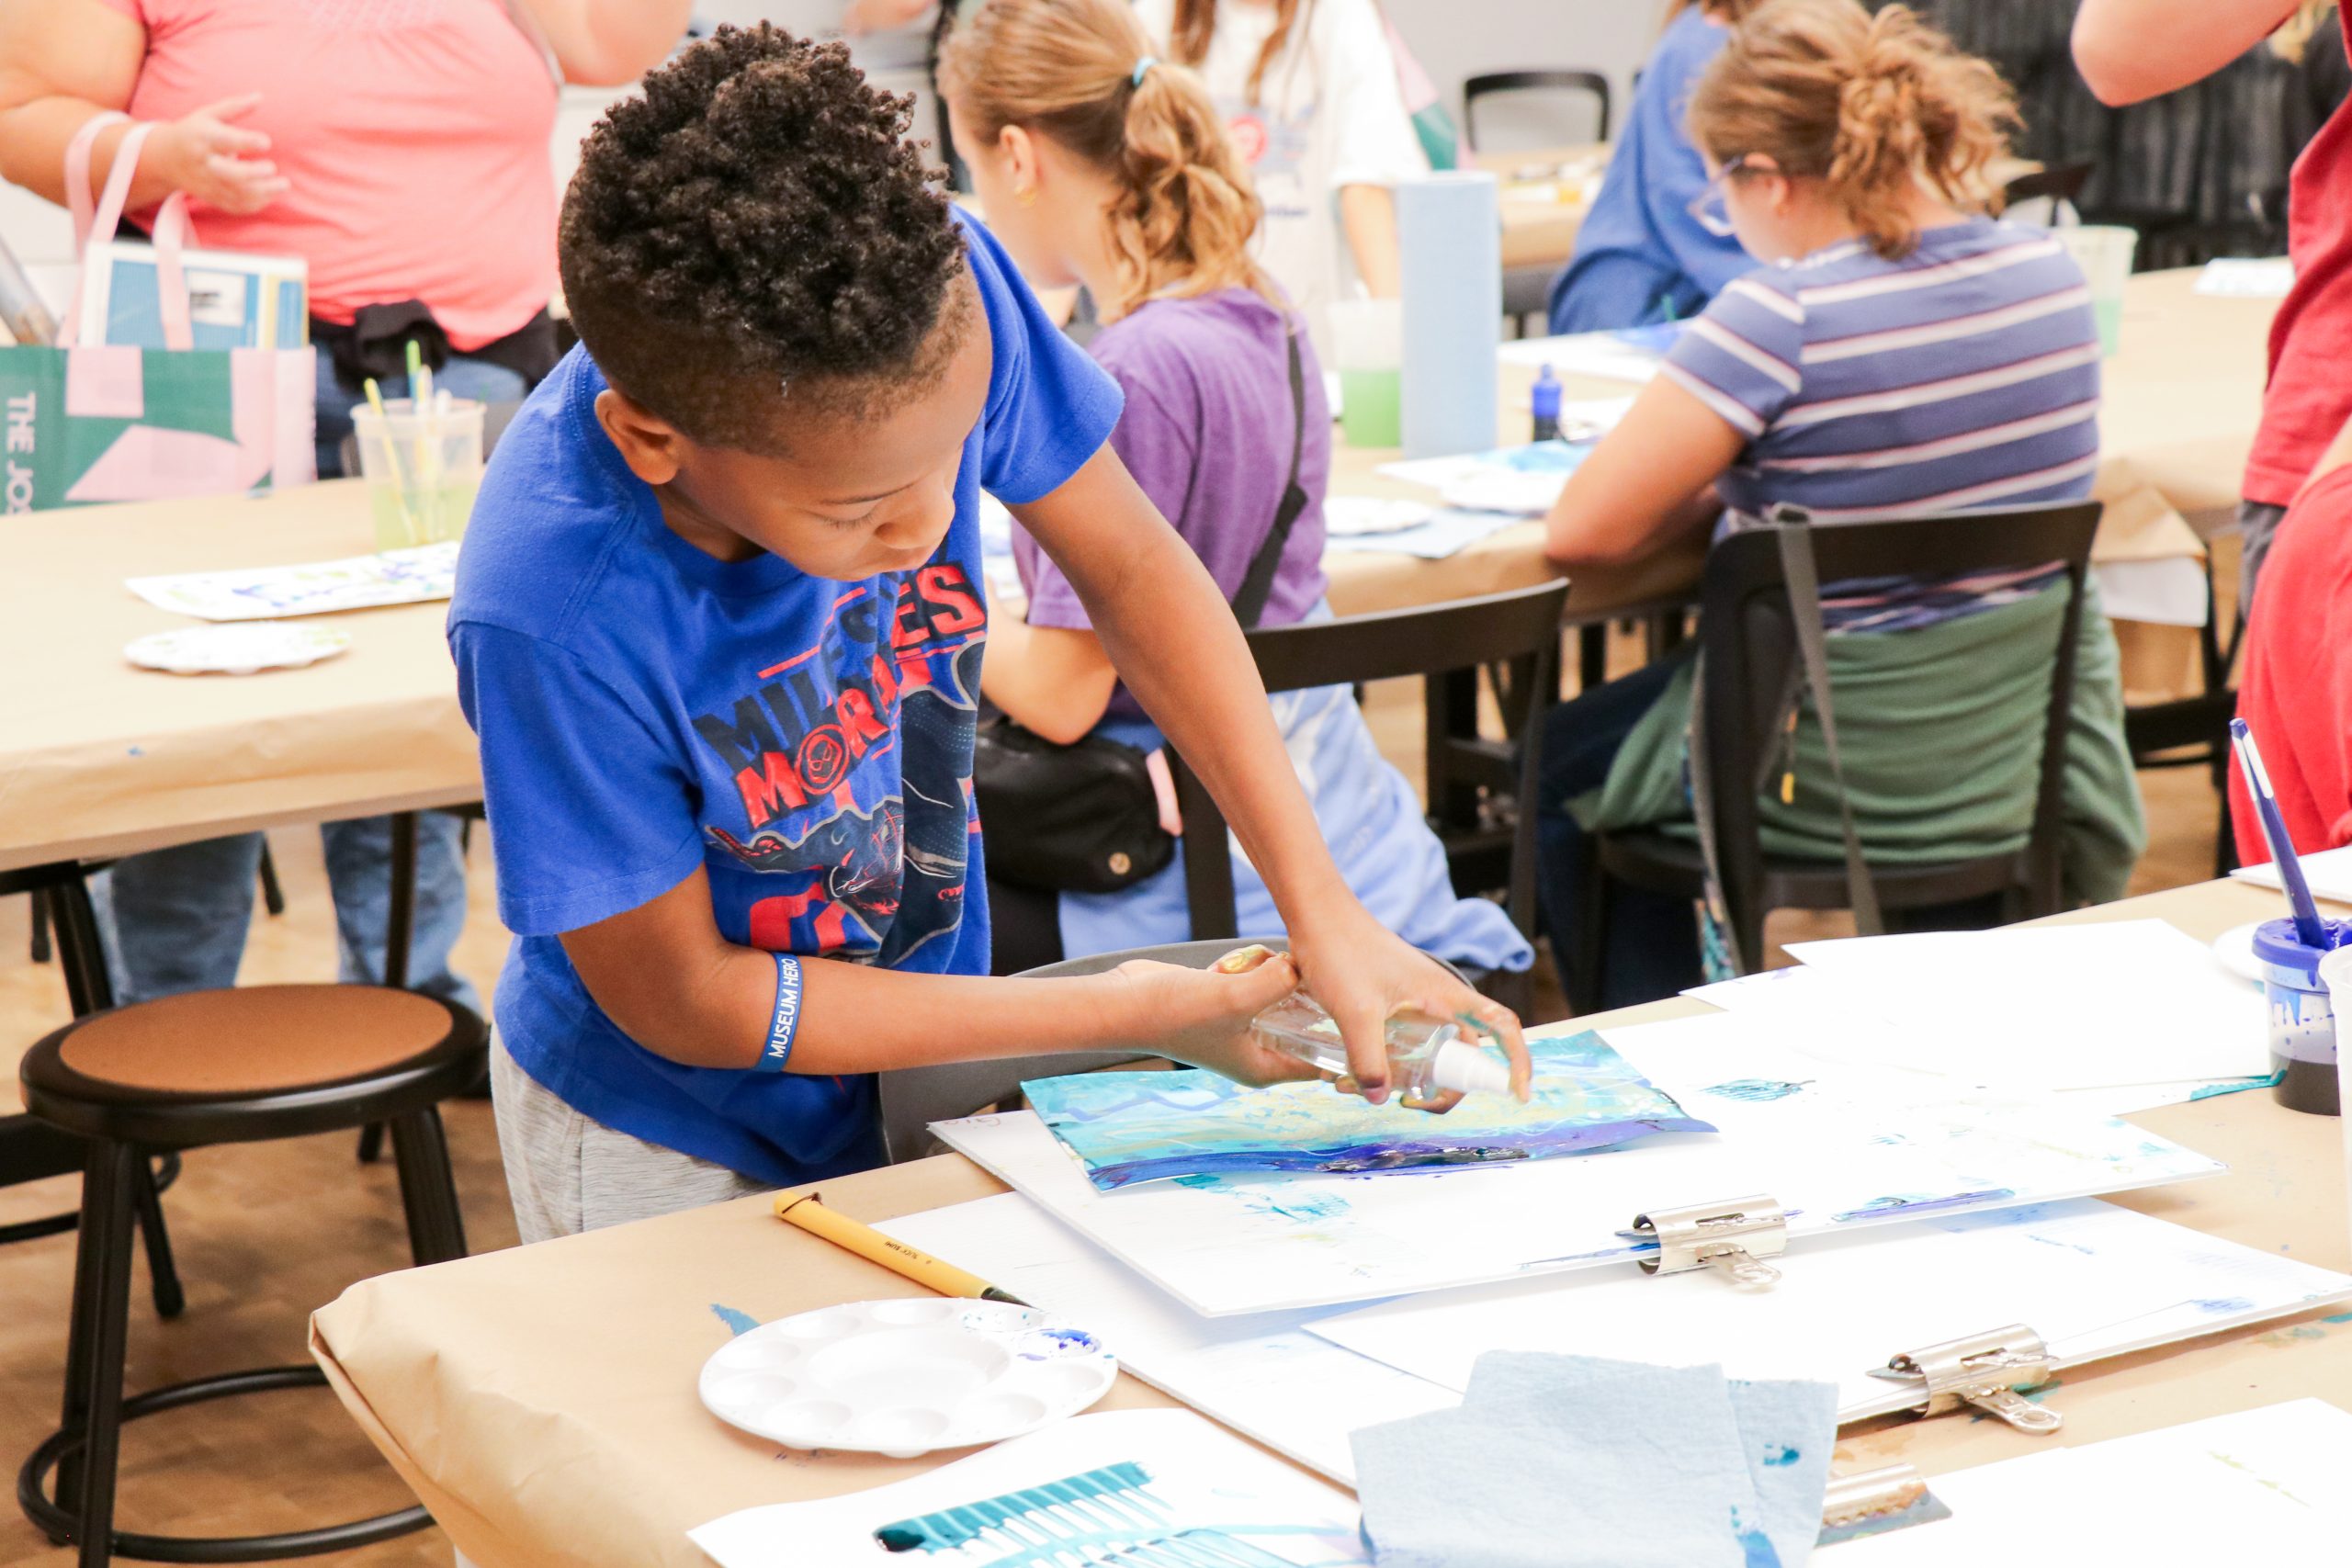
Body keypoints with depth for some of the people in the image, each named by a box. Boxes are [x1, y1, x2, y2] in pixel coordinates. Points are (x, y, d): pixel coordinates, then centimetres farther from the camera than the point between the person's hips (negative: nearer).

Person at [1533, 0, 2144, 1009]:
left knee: (1559, 774, 24)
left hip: (1837, 784, -7)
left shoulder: (1781, 318, -24)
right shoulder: (2050, 274, -2)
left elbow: (1582, 531, -21)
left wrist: (1712, 491, -2)